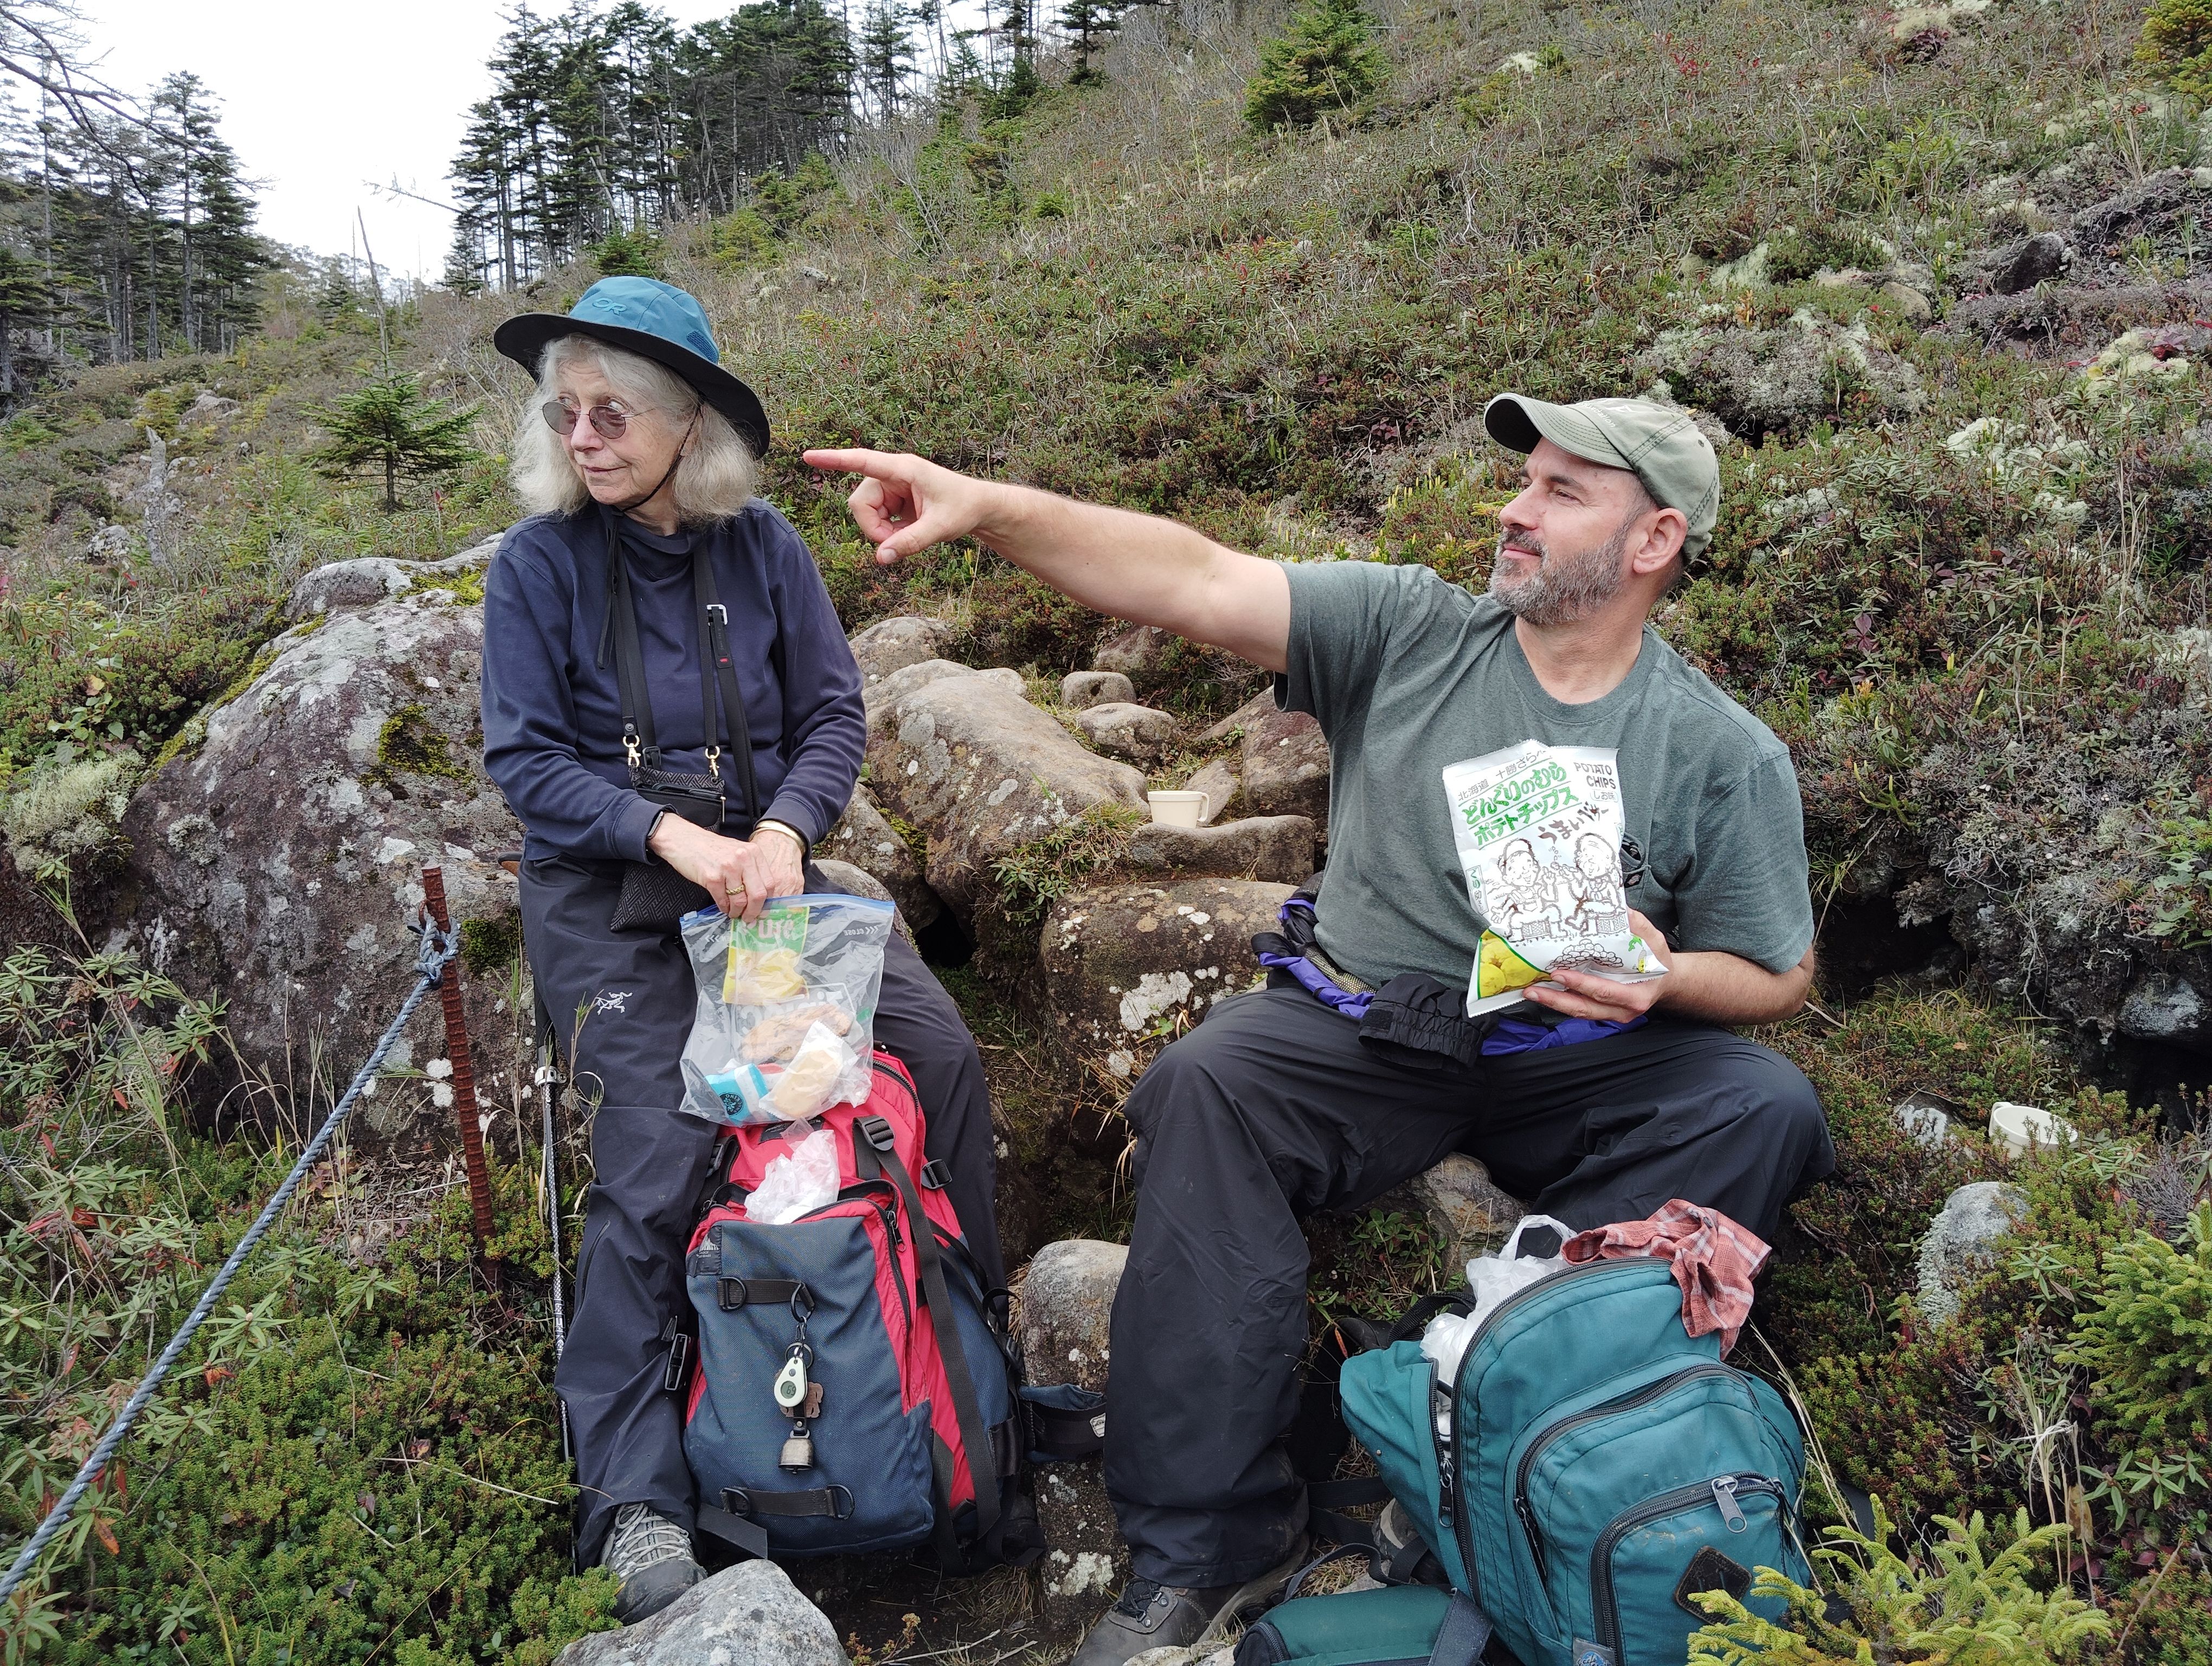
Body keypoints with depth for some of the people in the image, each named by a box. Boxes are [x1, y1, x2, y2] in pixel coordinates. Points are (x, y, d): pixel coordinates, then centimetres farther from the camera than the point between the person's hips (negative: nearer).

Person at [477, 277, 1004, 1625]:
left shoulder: (762, 546, -1)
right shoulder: (538, 565, -7)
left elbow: (835, 717, 0)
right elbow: (528, 760, -8)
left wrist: (784, 829, -18)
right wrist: (672, 835, -21)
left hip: (764, 867, 3)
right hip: (606, 896, -3)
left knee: (941, 1050, -11)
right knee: (657, 1154, -18)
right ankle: (635, 1494, -4)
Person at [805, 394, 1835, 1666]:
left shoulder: (1724, 754, -1)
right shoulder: (1408, 631, -2)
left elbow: (1780, 975, 5)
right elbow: (1195, 582, -13)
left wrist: (1665, 979, -18)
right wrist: (986, 508, -26)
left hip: (1579, 1061, 1)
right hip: (1362, 1027, 0)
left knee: (1767, 1107, -24)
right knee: (1205, 1086, -27)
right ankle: (1209, 1545, -19)